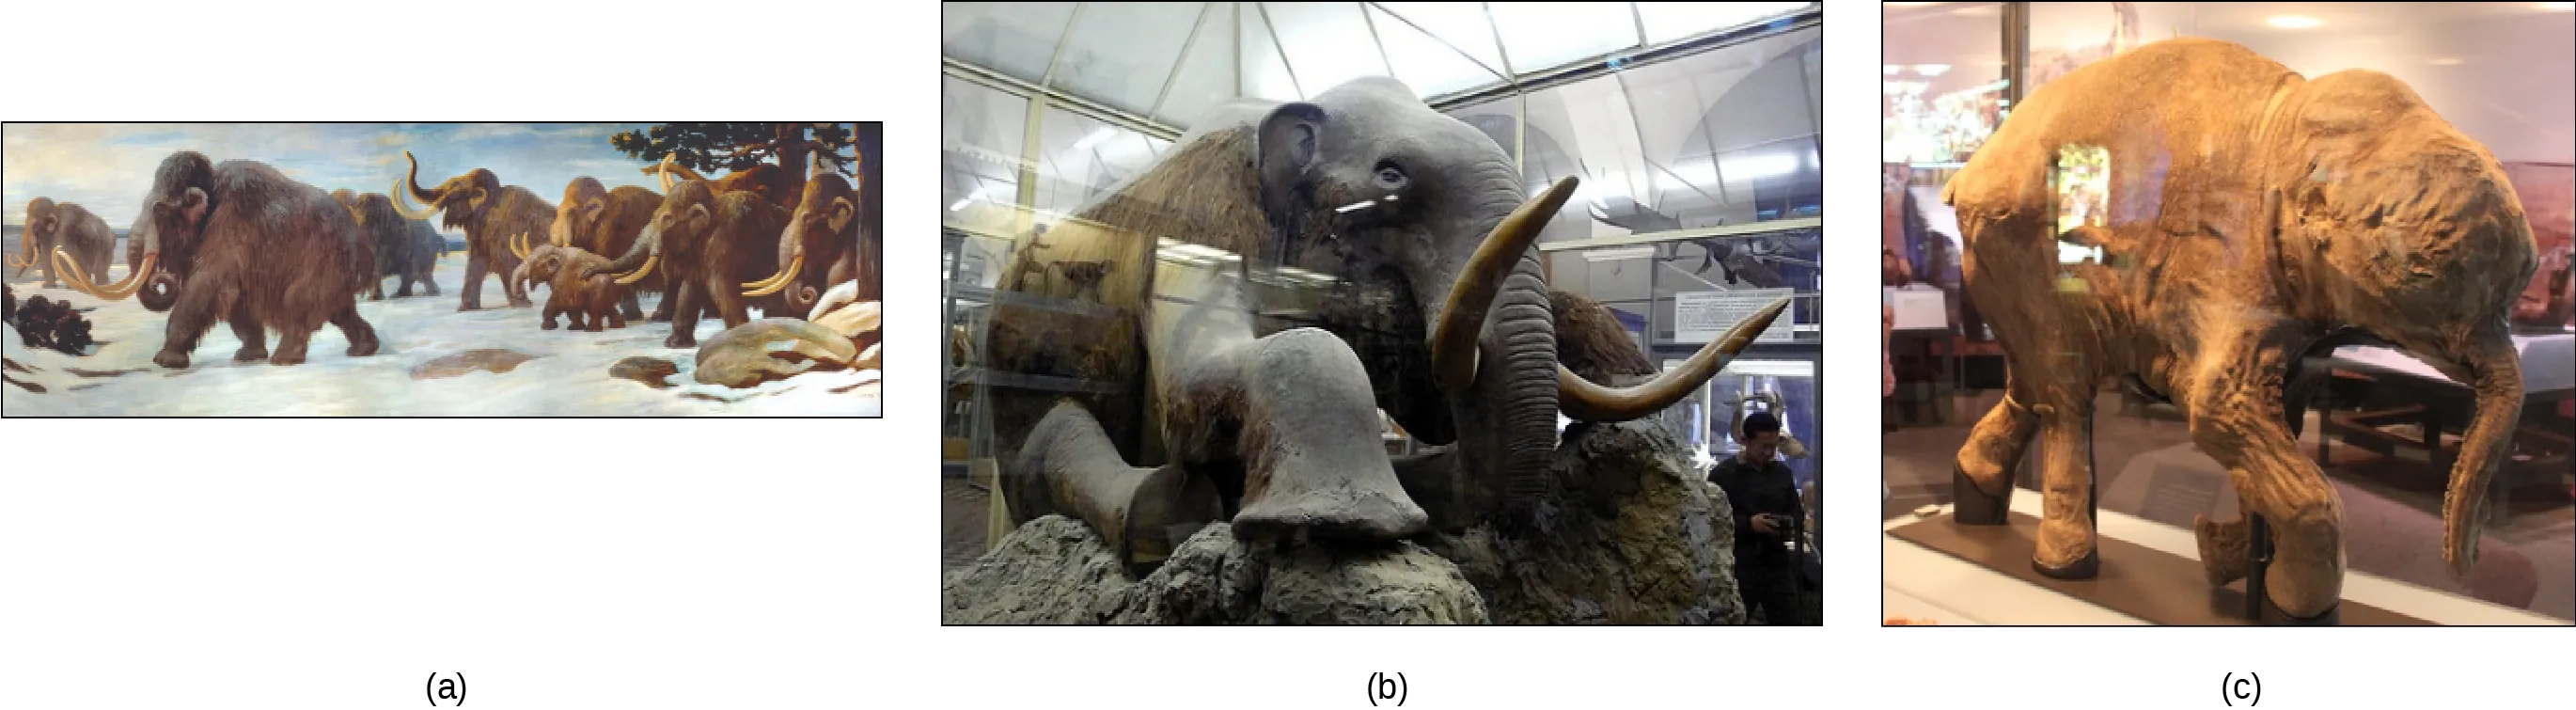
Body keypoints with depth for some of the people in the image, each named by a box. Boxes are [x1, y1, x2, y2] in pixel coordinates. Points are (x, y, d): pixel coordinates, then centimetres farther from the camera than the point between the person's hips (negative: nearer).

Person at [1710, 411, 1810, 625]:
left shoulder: (1782, 472, 13)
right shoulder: (1722, 474, -4)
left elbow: (1796, 510, 22)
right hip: (1739, 567, -4)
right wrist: (1748, 523, -22)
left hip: (1777, 564, 4)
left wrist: (1790, 522, -2)